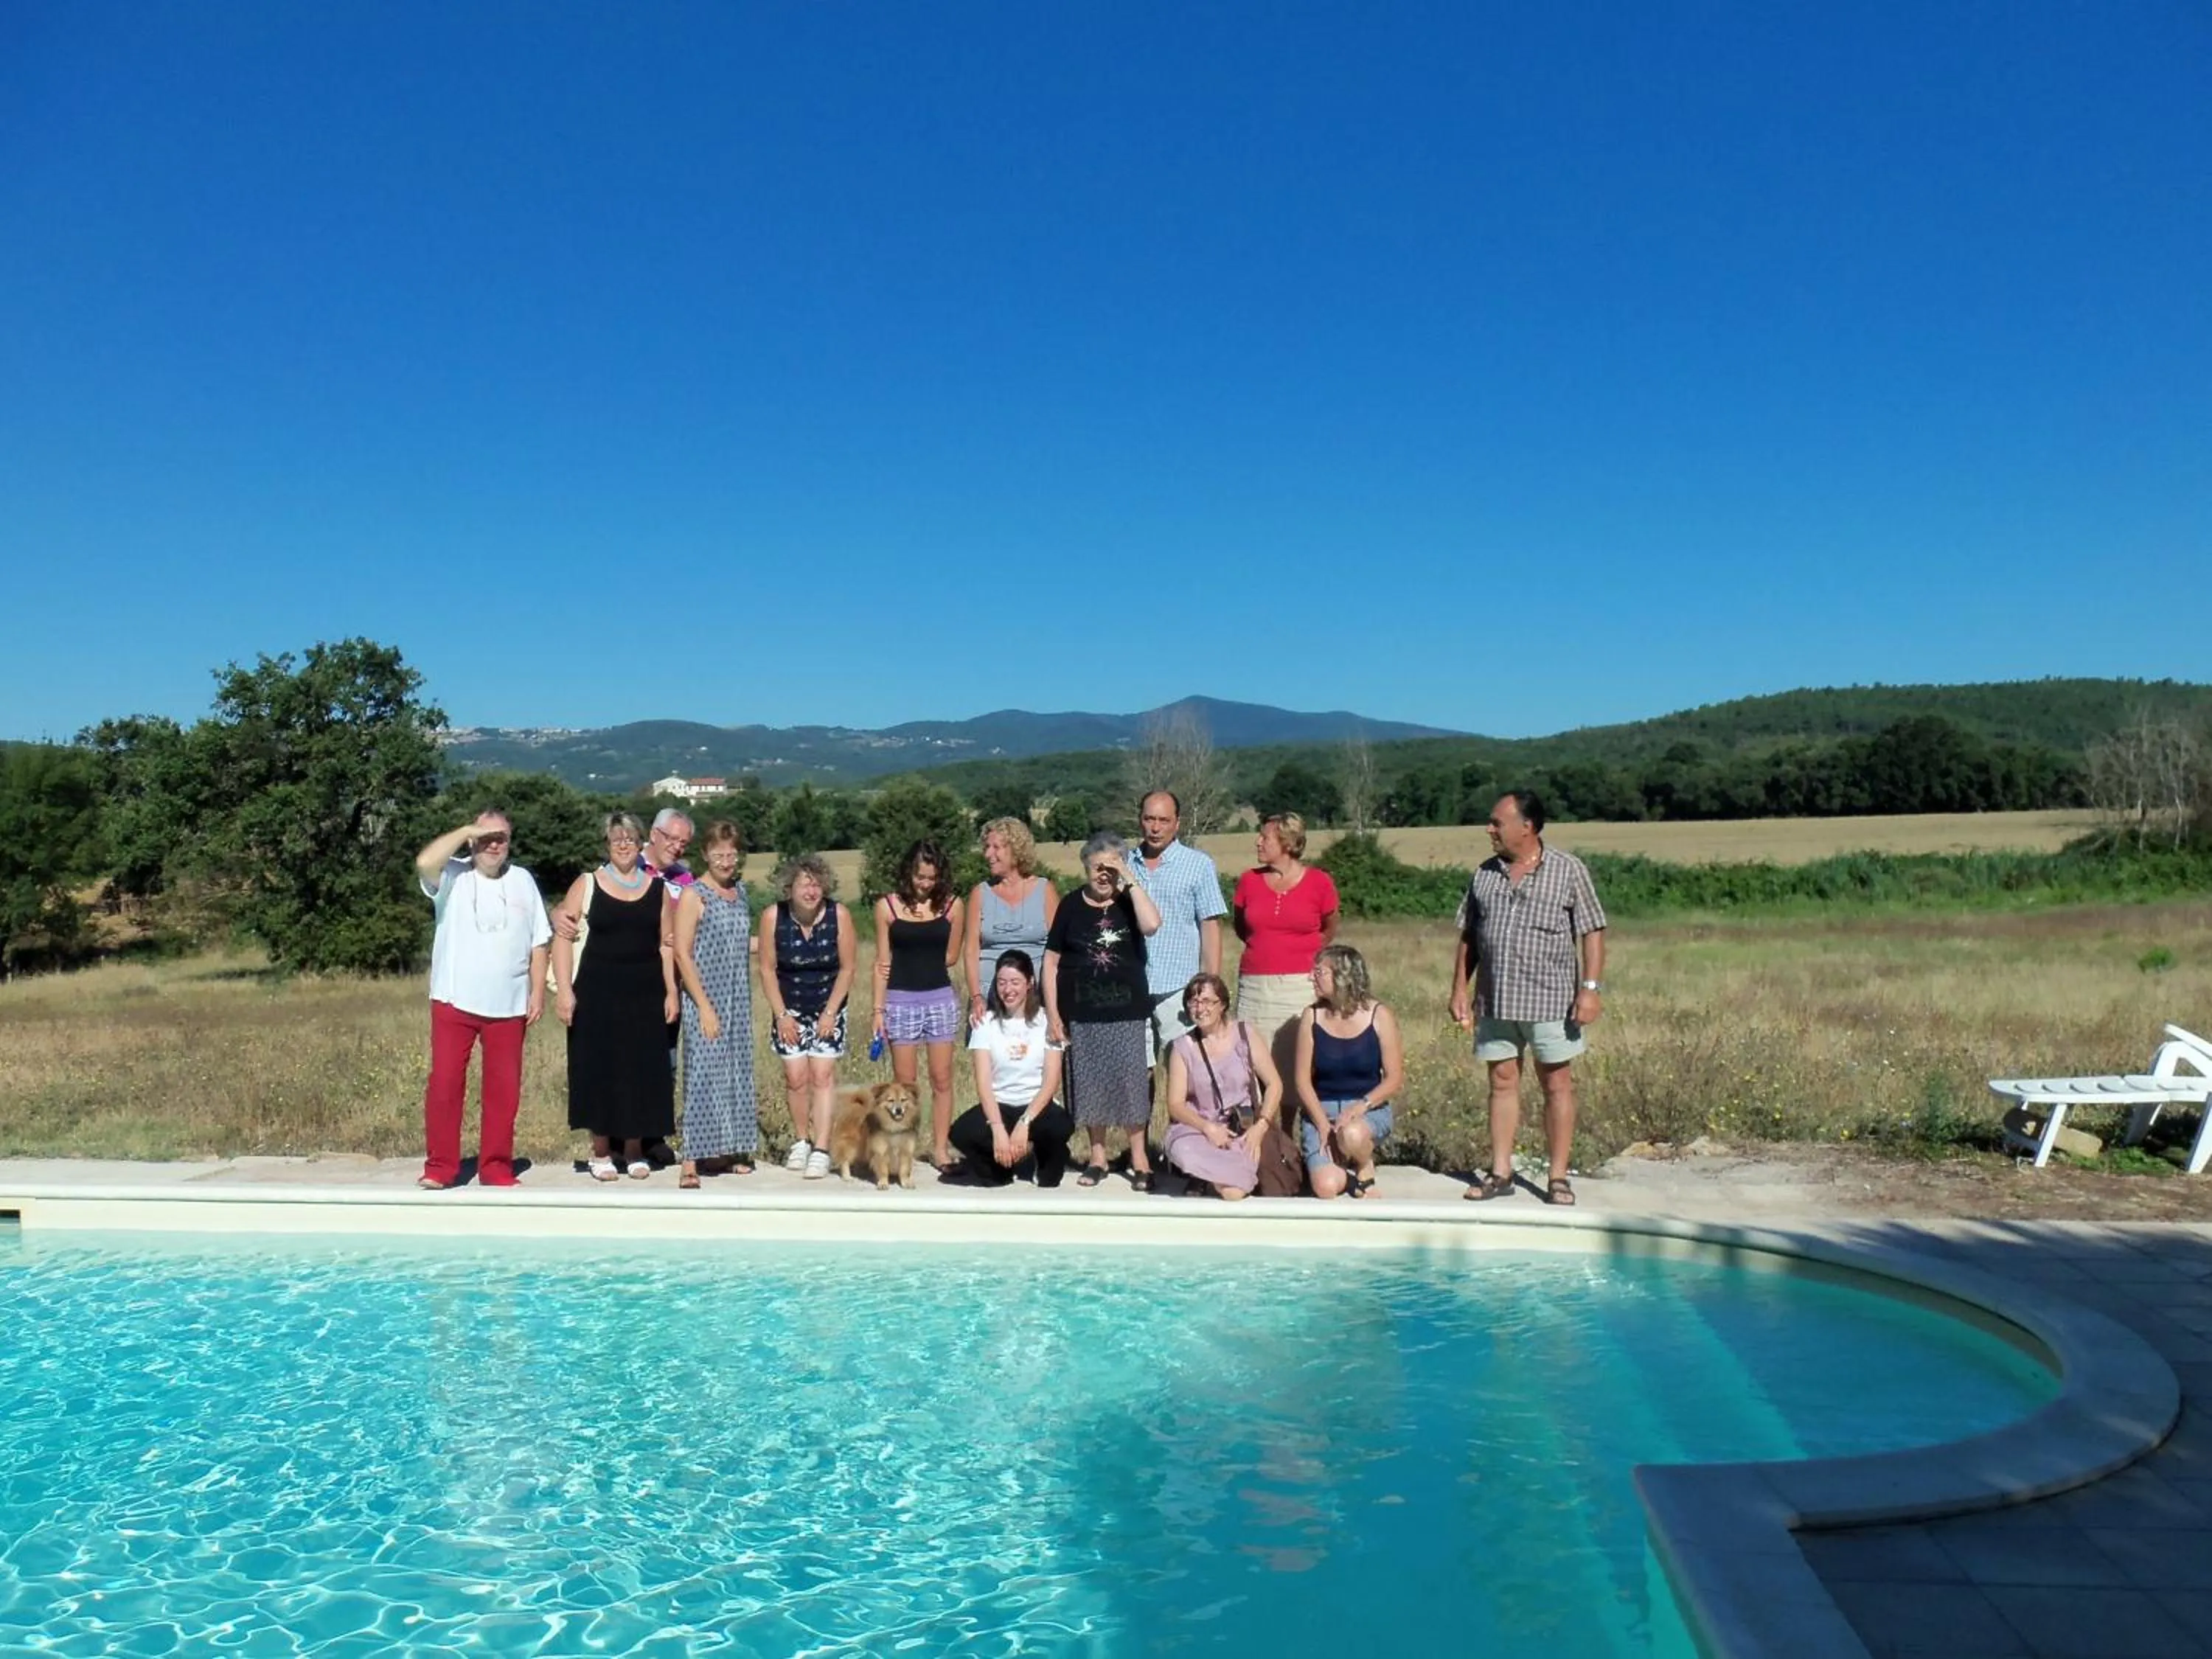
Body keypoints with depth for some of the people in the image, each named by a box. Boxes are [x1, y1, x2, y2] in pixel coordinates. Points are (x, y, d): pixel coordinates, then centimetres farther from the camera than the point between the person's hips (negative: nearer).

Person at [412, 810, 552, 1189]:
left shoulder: (522, 880, 8)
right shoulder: (453, 876, 0)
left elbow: (538, 942, 9)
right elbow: (424, 863, -24)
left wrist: (538, 992, 2)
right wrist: (467, 830, -15)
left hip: (509, 1005, 2)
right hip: (454, 1001, -2)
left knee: (504, 1088, 6)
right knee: (445, 1082, -1)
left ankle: (496, 1166, 16)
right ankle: (440, 1166, 10)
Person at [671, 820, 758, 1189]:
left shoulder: (740, 892, 10)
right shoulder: (693, 895, -9)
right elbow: (682, 954, -13)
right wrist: (704, 1007, -16)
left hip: (738, 1000, 6)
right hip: (704, 999, -6)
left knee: (736, 1072, 10)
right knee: (703, 1074, -7)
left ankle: (729, 1150, 21)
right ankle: (691, 1162, -3)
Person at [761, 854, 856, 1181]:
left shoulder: (839, 915, -17)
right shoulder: (773, 916, -16)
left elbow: (847, 968, -8)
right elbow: (767, 970, -6)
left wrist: (830, 1013, -10)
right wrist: (781, 1015, -8)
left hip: (829, 1006, -1)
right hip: (789, 1007, 1)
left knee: (823, 1074, -9)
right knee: (796, 1076, -4)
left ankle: (821, 1150, -8)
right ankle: (801, 1141, 16)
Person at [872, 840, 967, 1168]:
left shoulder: (951, 905, 1)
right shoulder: (887, 906, 0)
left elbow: (952, 956, 10)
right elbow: (883, 962, 2)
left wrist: (920, 964, 0)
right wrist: (878, 1009, -2)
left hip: (942, 999, 1)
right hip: (901, 1001, -1)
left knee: (942, 1079, 3)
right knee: (904, 1082, 4)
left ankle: (940, 1147, 12)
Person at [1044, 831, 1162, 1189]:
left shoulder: (1129, 902, 2)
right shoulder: (1072, 905, 3)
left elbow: (1151, 925, -22)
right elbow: (1051, 960, 4)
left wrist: (1129, 882, -15)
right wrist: (1052, 1012, -1)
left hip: (1127, 1011, -1)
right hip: (1083, 1013, 1)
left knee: (1131, 1082, -1)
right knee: (1090, 1084, 7)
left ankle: (1139, 1158, 10)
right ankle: (1097, 1156, 20)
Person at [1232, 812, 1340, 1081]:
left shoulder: (1319, 882, -1)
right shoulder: (1249, 881, 5)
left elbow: (1329, 931, 14)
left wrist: (1299, 953, 10)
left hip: (1302, 986, -2)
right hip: (1255, 986, 2)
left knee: (1301, 1064, -2)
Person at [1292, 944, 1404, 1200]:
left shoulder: (1379, 1017, -6)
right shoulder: (1312, 1017, -2)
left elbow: (1395, 1079, -6)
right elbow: (1303, 1078, -3)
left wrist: (1361, 1106, -23)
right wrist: (1323, 1124, -15)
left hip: (1369, 1109, -1)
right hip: (1320, 1109, 1)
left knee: (1352, 1134, -39)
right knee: (1326, 1187, -22)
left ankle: (1366, 1169, -2)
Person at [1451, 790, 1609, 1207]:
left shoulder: (1569, 870, -2)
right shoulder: (1485, 873, 10)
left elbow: (1592, 932, -4)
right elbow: (1468, 935, 13)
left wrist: (1590, 988, -12)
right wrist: (1460, 988, 8)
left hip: (1550, 1000, -4)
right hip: (1494, 1000, 4)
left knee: (1557, 1084, 3)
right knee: (1502, 1081, 9)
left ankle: (1559, 1177, 10)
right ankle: (1501, 1173, 16)